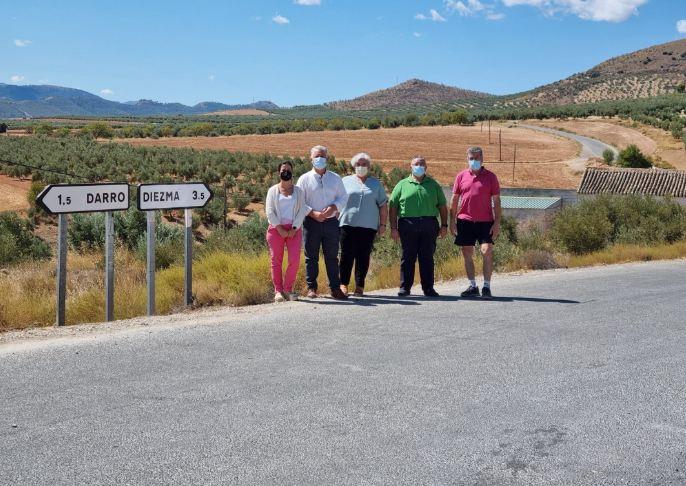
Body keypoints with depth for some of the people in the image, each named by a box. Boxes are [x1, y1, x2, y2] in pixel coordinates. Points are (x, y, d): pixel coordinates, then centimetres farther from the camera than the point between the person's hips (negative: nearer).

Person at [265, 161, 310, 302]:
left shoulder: (298, 191, 13)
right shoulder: (273, 190, 9)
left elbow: (302, 211, 5)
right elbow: (269, 211, 1)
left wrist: (294, 228, -8)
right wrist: (280, 228, -10)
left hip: (294, 229, 1)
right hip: (276, 228, -1)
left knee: (295, 260, -10)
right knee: (276, 260, -2)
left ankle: (288, 289, 2)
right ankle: (278, 291, 3)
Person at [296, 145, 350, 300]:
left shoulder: (335, 178, 11)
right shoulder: (305, 179, 3)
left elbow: (343, 197, 9)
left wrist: (334, 207, -10)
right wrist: (312, 213, -15)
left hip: (331, 222, 2)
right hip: (312, 222, -2)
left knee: (332, 257, 3)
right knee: (311, 257, 3)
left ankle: (335, 288, 6)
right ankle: (311, 288, 10)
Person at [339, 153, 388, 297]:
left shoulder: (376, 184, 13)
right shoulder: (345, 181, 12)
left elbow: (383, 205, 13)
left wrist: (383, 224, 5)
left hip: (368, 226, 1)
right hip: (348, 224, 0)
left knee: (363, 257, 1)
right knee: (347, 255, -2)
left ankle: (359, 286, 7)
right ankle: (343, 284, 4)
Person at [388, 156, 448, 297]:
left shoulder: (434, 185, 15)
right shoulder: (402, 185, 10)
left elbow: (442, 206, 15)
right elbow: (393, 207, 7)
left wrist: (444, 225, 6)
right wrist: (393, 227, -1)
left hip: (429, 225, 1)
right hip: (407, 225, -1)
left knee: (427, 257, 3)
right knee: (408, 257, 1)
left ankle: (428, 288, 8)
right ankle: (405, 287, 6)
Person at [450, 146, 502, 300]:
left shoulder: (490, 177, 2)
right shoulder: (461, 176, 7)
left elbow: (496, 201, 2)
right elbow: (454, 200, 10)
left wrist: (497, 223, -5)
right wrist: (452, 221, 4)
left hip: (485, 221, -2)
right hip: (465, 220, 2)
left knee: (487, 252, -9)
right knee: (467, 254, 5)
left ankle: (486, 287, -1)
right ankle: (472, 286, 15)